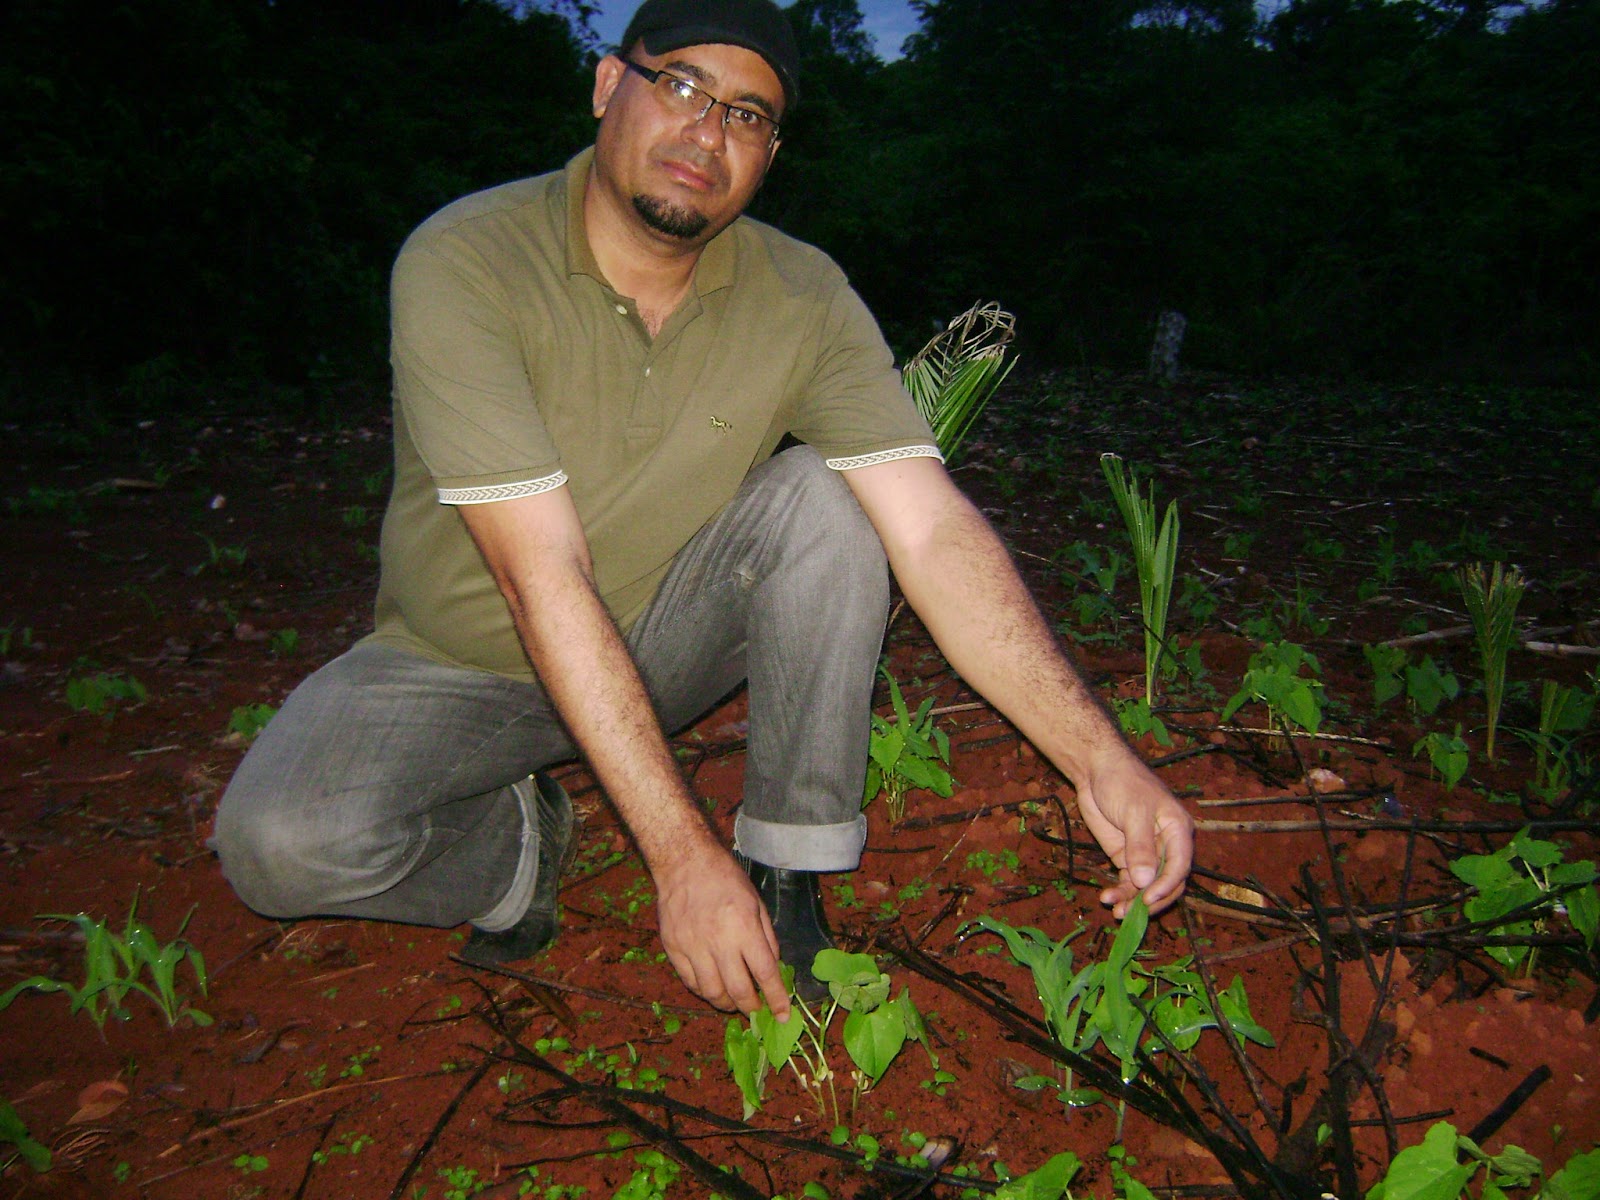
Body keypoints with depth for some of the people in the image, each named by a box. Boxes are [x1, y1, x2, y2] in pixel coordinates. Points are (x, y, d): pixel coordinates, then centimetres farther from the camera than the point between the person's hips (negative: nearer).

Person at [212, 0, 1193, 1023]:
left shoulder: (804, 298, -13)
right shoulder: (463, 266, -23)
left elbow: (935, 529, -23)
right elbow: (544, 580, -30)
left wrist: (1096, 755, -35)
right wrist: (682, 853, -34)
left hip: (659, 638, 2)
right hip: (465, 665, -1)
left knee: (823, 495, -24)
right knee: (282, 843, -28)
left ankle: (785, 877, -12)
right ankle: (515, 842, 5)